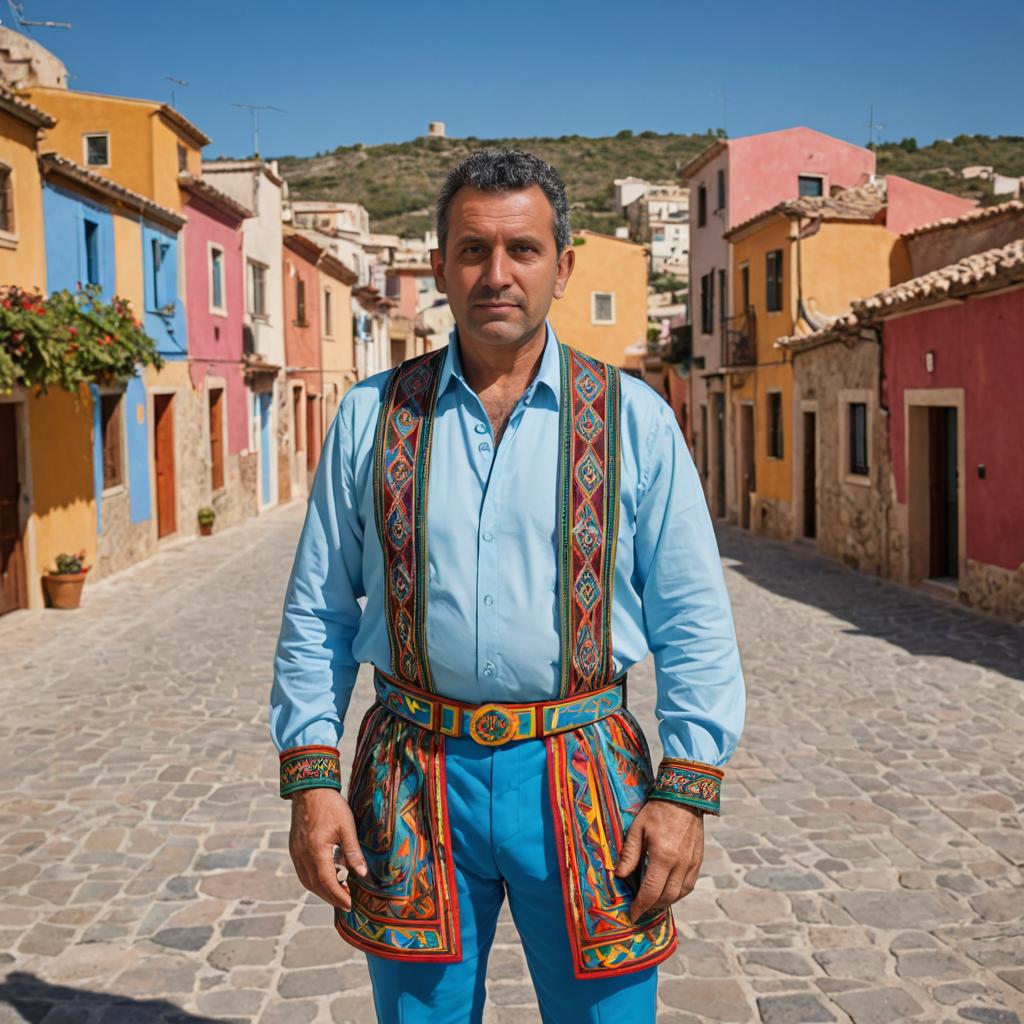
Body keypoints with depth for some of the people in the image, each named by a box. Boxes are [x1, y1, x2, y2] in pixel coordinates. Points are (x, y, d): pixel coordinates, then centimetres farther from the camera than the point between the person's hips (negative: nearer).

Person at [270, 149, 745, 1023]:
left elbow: (695, 627, 0)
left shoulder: (635, 419, 0)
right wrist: (311, 777, -1)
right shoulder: (372, 417, 3)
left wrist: (686, 794, -6)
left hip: (583, 775, 0)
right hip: (414, 783, 1)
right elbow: (316, 616, 6)